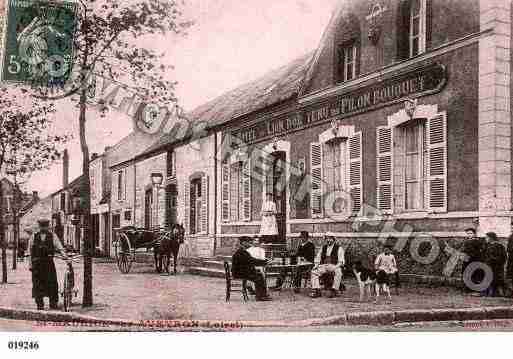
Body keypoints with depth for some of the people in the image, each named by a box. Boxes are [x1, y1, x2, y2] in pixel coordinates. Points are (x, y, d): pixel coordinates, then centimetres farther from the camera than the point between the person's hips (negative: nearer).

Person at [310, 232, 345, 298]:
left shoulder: (339, 248, 5)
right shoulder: (323, 248, 19)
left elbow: (341, 261, -3)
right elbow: (318, 258, 20)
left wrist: (335, 267, -21)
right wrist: (316, 265, 0)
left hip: (334, 266, -4)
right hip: (323, 266, 4)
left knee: (338, 272, -37)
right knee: (314, 272, -22)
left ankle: (334, 291, -32)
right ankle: (316, 291, -25)